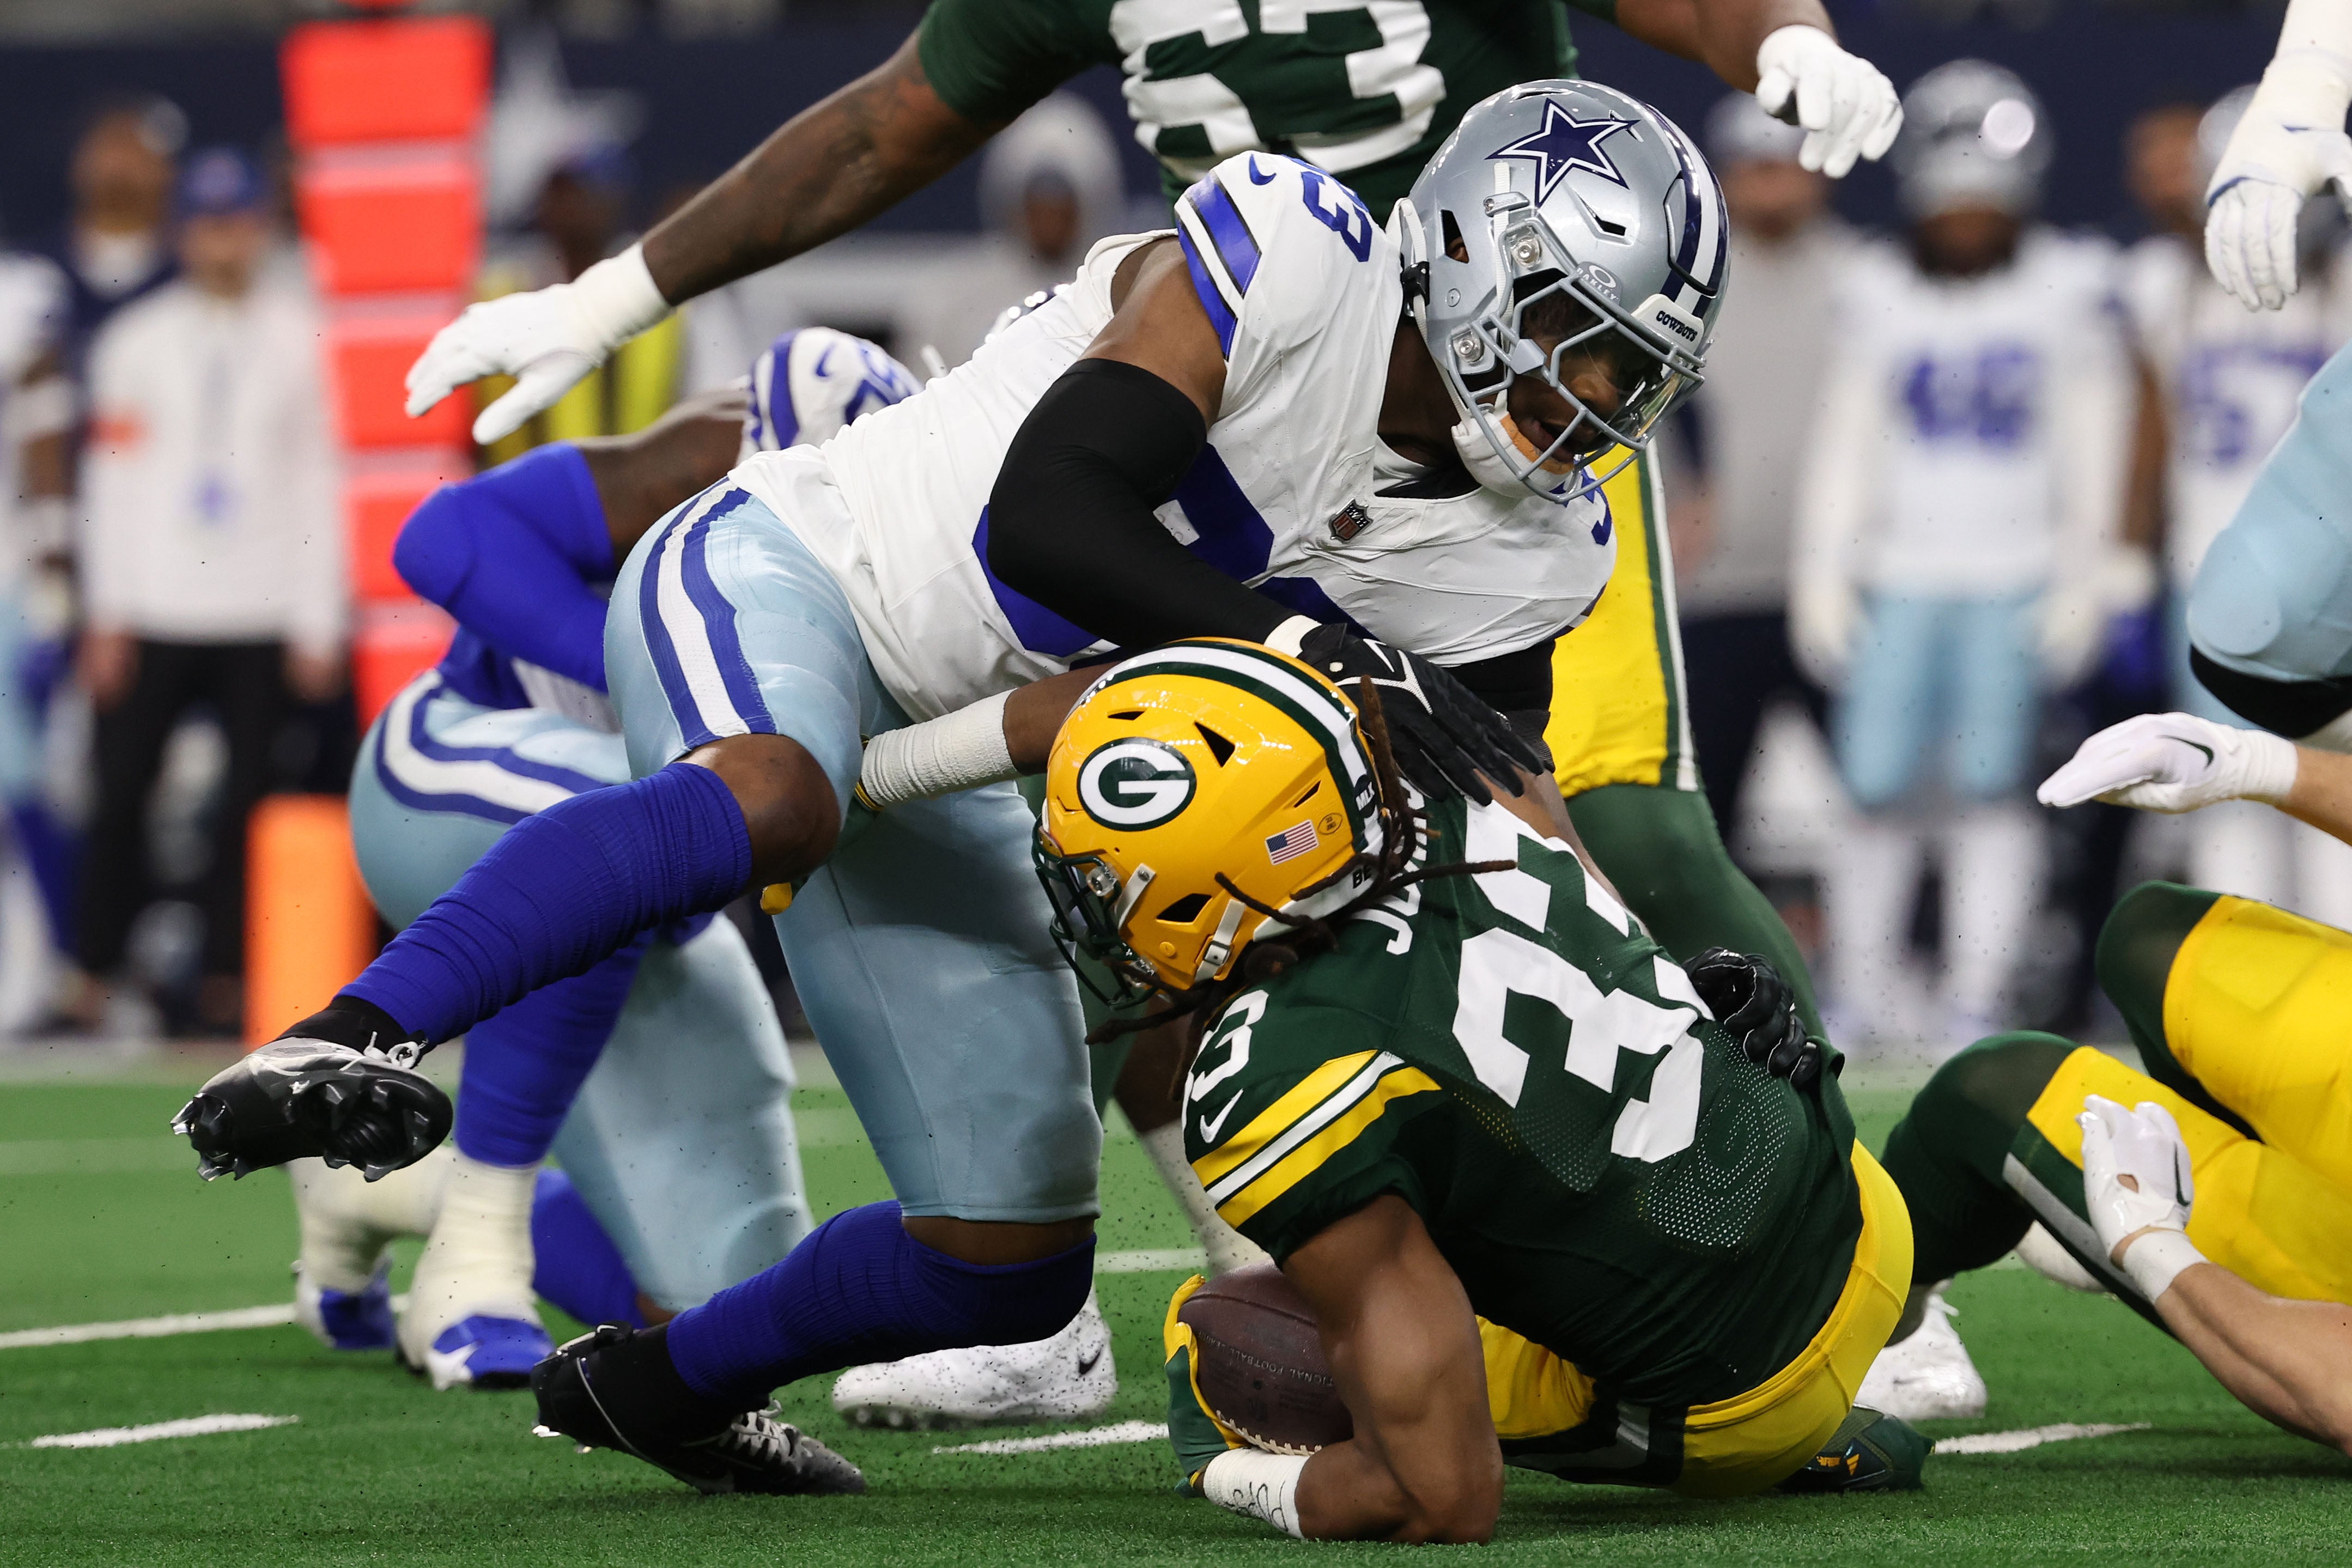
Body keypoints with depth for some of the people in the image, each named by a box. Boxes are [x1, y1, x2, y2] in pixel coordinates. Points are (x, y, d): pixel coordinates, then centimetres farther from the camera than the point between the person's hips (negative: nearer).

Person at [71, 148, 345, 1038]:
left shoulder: (297, 338, 7)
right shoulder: (137, 340, 7)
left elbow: (317, 483, 6)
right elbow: (112, 484, 6)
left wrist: (320, 622, 1)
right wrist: (105, 619, 0)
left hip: (262, 619, 0)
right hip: (154, 615, 0)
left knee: (247, 800, 0)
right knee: (120, 791, -3)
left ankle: (226, 981, 7)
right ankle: (94, 978, 5)